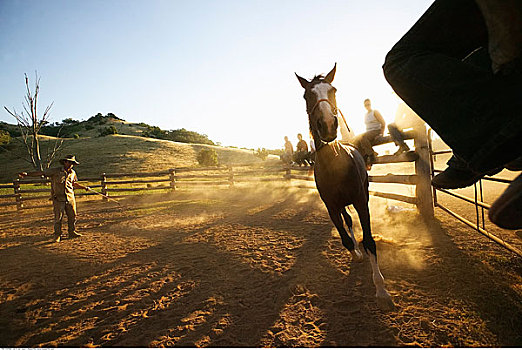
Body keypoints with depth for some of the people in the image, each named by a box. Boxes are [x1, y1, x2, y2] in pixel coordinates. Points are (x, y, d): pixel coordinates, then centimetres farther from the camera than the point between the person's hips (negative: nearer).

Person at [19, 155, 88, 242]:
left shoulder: (72, 173, 9)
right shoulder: (55, 171, -6)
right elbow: (41, 173, -8)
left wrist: (85, 187, 24)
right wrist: (27, 174, -16)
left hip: (70, 198, 4)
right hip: (58, 199, -4)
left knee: (72, 216, 9)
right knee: (58, 218, 1)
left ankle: (72, 233, 23)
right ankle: (57, 235, 14)